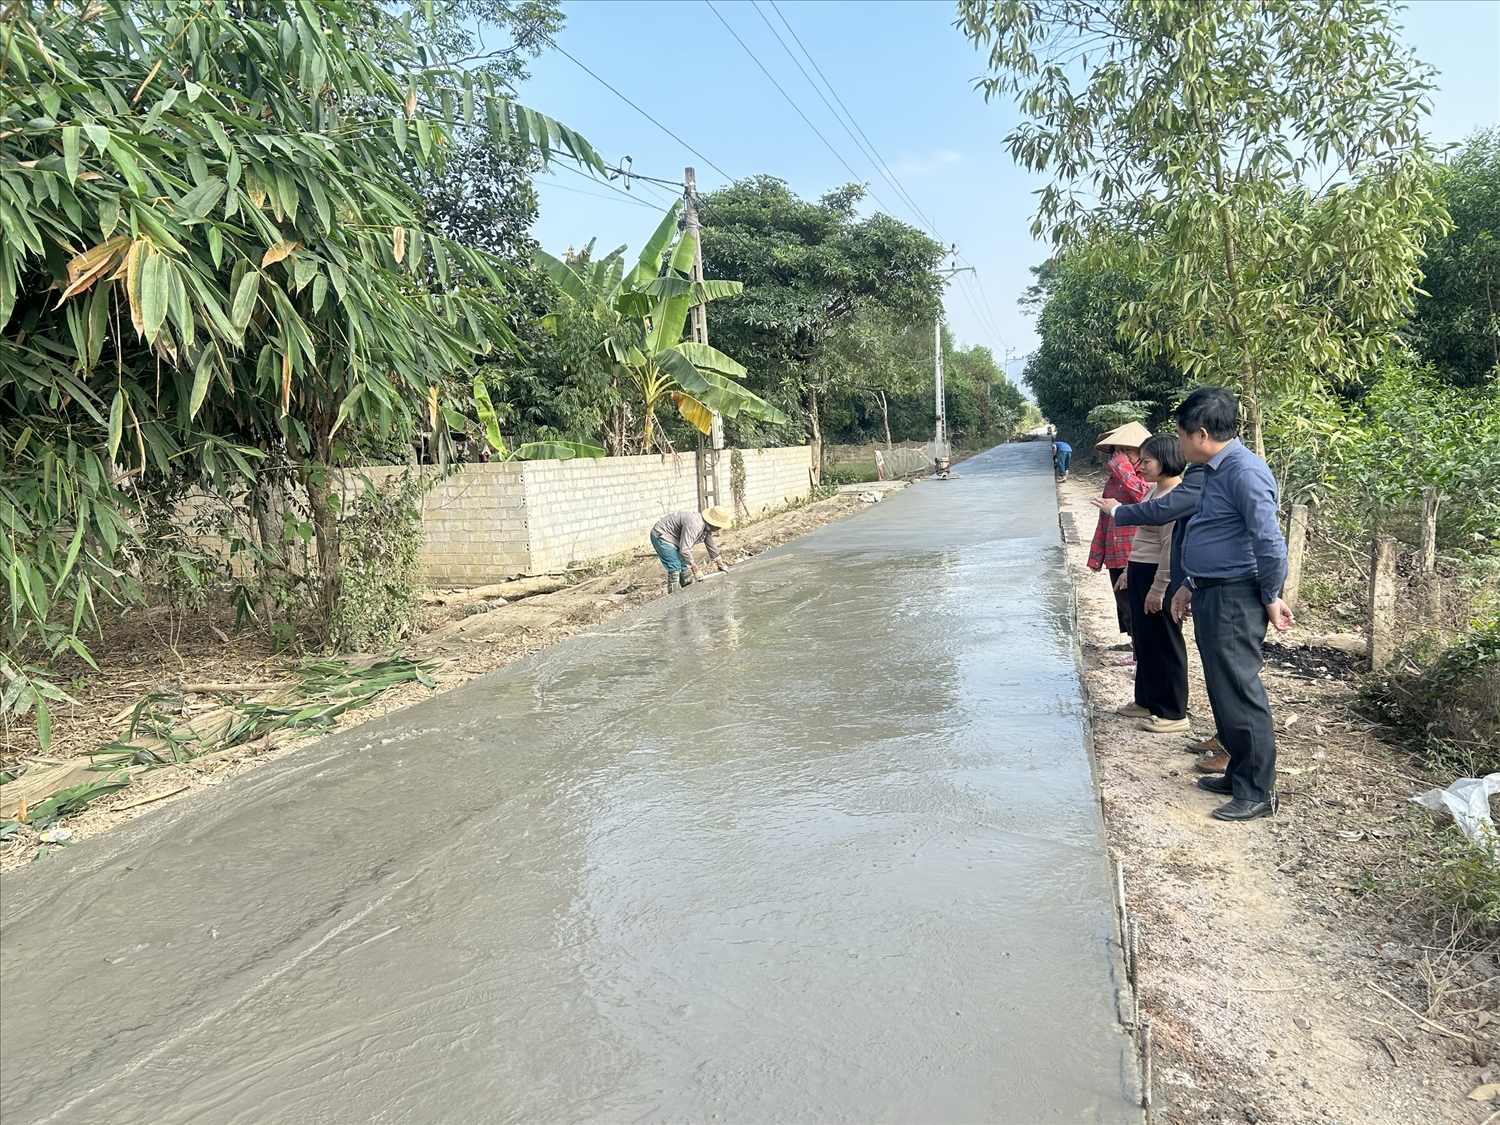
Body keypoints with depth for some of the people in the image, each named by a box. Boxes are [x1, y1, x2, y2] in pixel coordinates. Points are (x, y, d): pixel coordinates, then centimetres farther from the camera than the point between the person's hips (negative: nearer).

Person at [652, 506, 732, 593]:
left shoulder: (707, 527, -4)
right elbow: (684, 550, -37)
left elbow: (711, 546, 13)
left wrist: (720, 564, 21)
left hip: (674, 539, 10)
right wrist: (695, 570, -29)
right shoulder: (694, 525, -35)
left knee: (685, 567, 12)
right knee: (675, 569, -16)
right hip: (661, 536, -10)